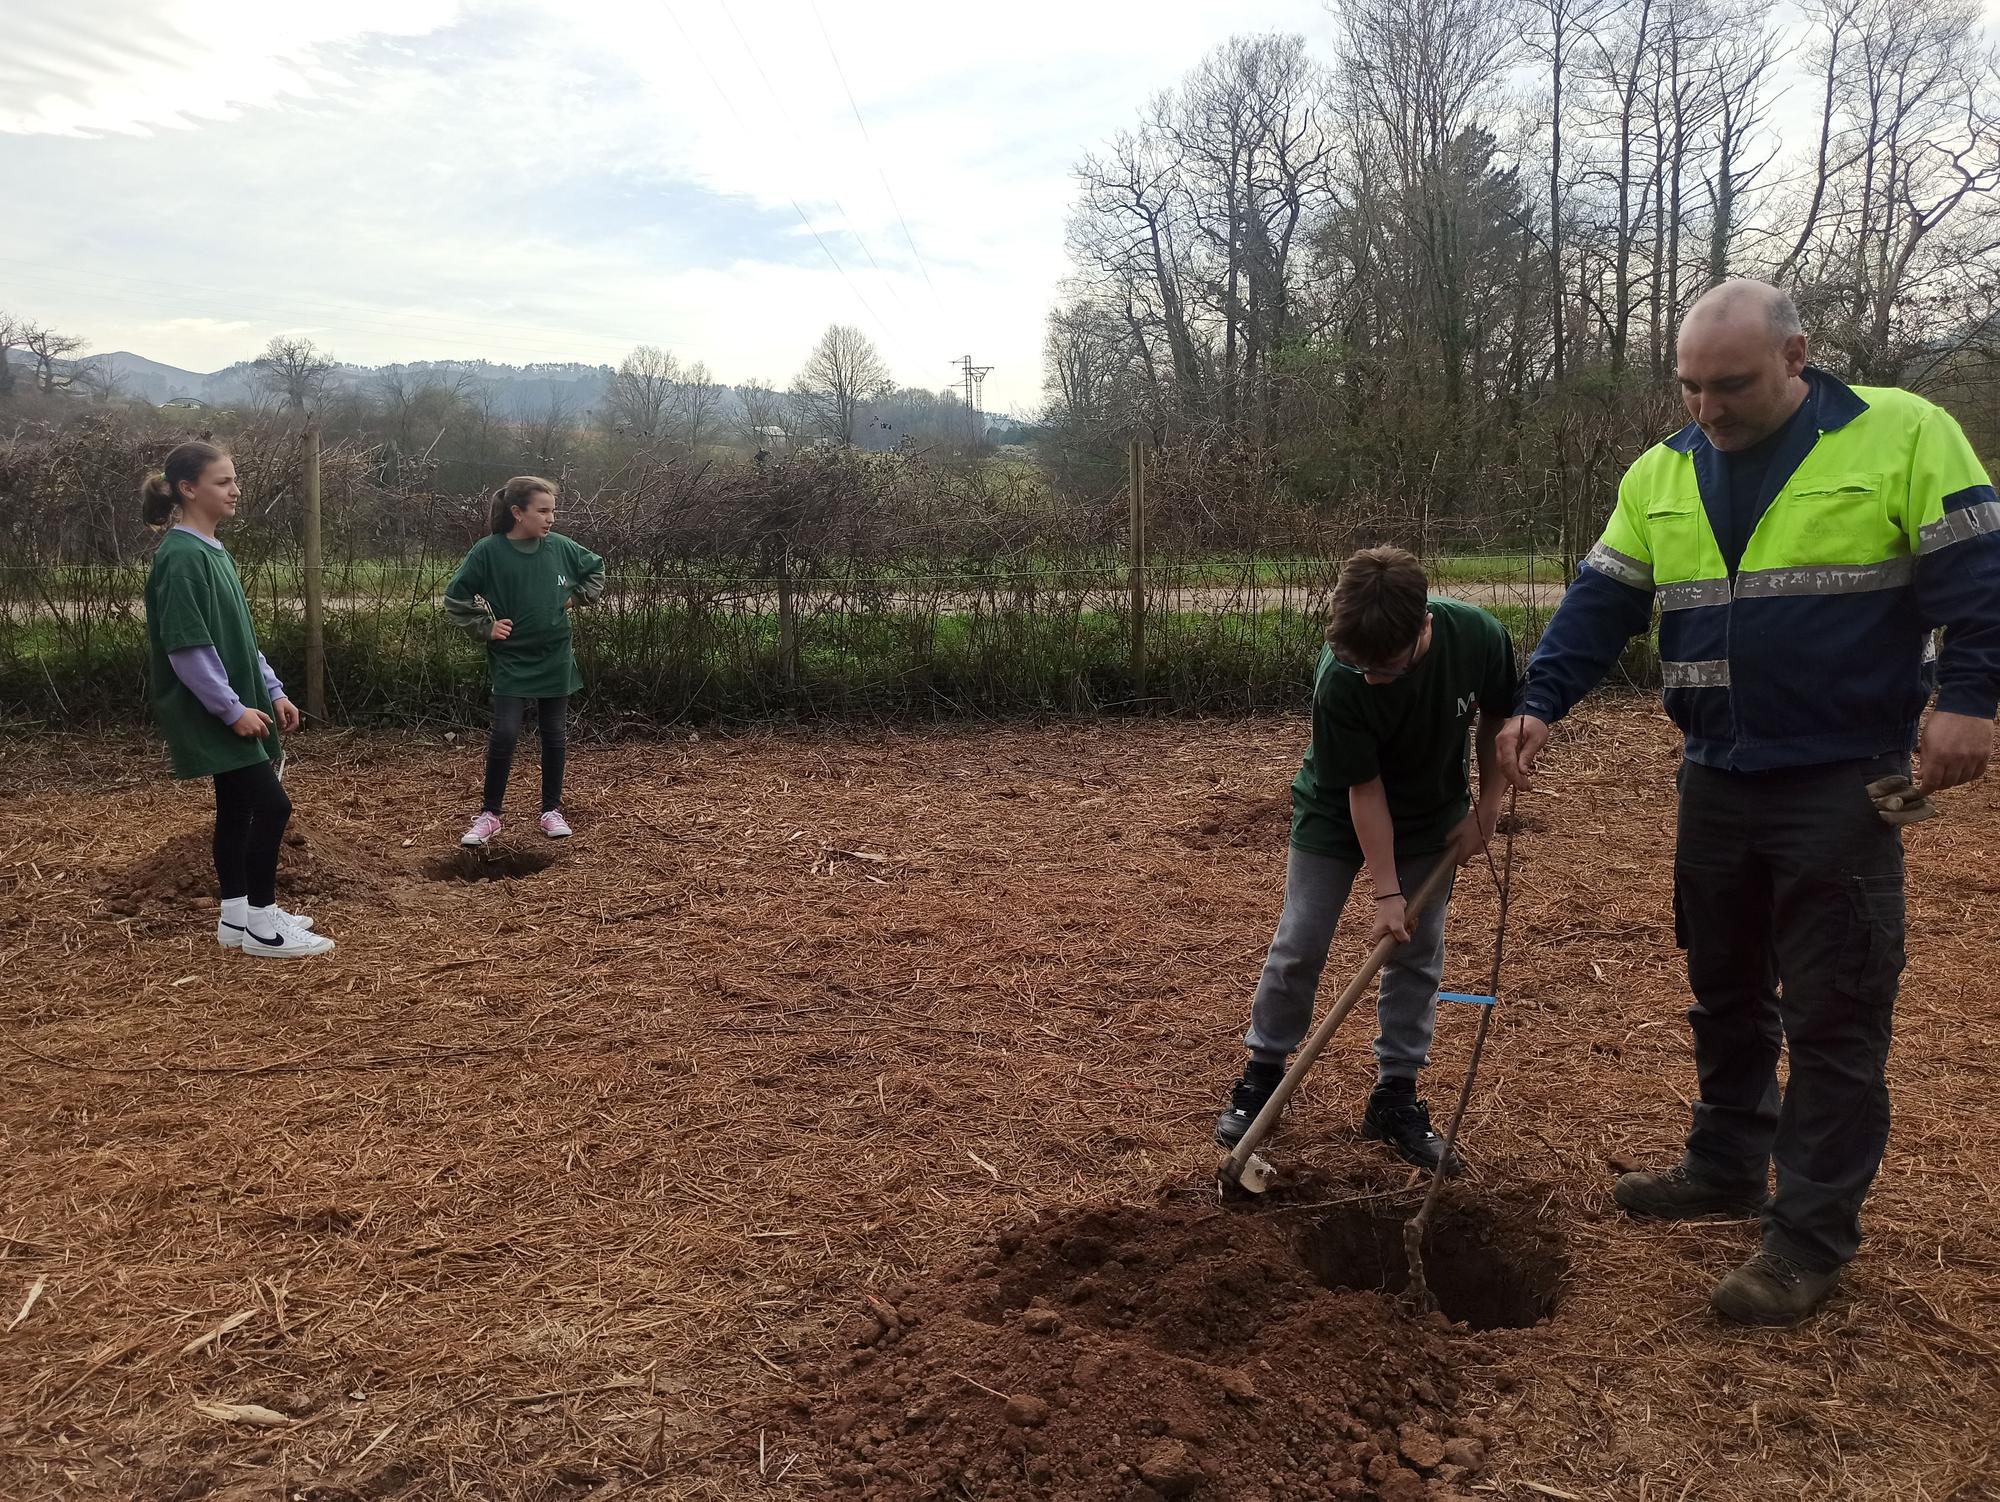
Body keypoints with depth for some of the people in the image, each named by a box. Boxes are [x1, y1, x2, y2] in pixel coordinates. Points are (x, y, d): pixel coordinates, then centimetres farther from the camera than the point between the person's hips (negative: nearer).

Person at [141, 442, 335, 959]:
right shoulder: (181, 557, -18)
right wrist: (233, 709, -20)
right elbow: (186, 647, -21)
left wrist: (273, 692, 12)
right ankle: (262, 927, -1)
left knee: (238, 806, 13)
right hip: (212, 713, -10)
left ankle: (237, 917, 23)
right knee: (271, 803, -11)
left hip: (238, 703, 10)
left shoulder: (213, 551, 12)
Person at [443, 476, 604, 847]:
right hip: (511, 660, -3)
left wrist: (575, 597, 4)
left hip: (555, 659, 3)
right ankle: (489, 815, 6)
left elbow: (596, 570, 16)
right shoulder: (488, 551, -10)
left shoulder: (560, 547, -2)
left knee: (555, 735, 8)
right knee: (505, 734, -9)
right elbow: (455, 597, -1)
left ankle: (552, 810, 21)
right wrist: (484, 628, -6)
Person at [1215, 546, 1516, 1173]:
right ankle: (1262, 1073, 17)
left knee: (1418, 954, 4)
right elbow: (1363, 789, -25)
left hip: (1431, 816, 3)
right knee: (1298, 946, 0)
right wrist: (1385, 891, -23)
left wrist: (1485, 809, -5)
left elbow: (1498, 719, -6)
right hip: (1338, 812, -2)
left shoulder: (1480, 638, -27)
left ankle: (1396, 1095, 16)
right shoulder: (1339, 681, -34)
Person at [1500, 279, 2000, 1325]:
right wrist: (1540, 703, -6)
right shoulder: (1659, 473, 6)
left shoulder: (1903, 435, -8)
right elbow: (1600, 604, 5)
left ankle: (1812, 1238, 11)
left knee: (1833, 1017, 1)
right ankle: (1726, 1169, 34)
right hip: (1717, 780, 5)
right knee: (1724, 993, 17)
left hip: (1841, 787, -5)